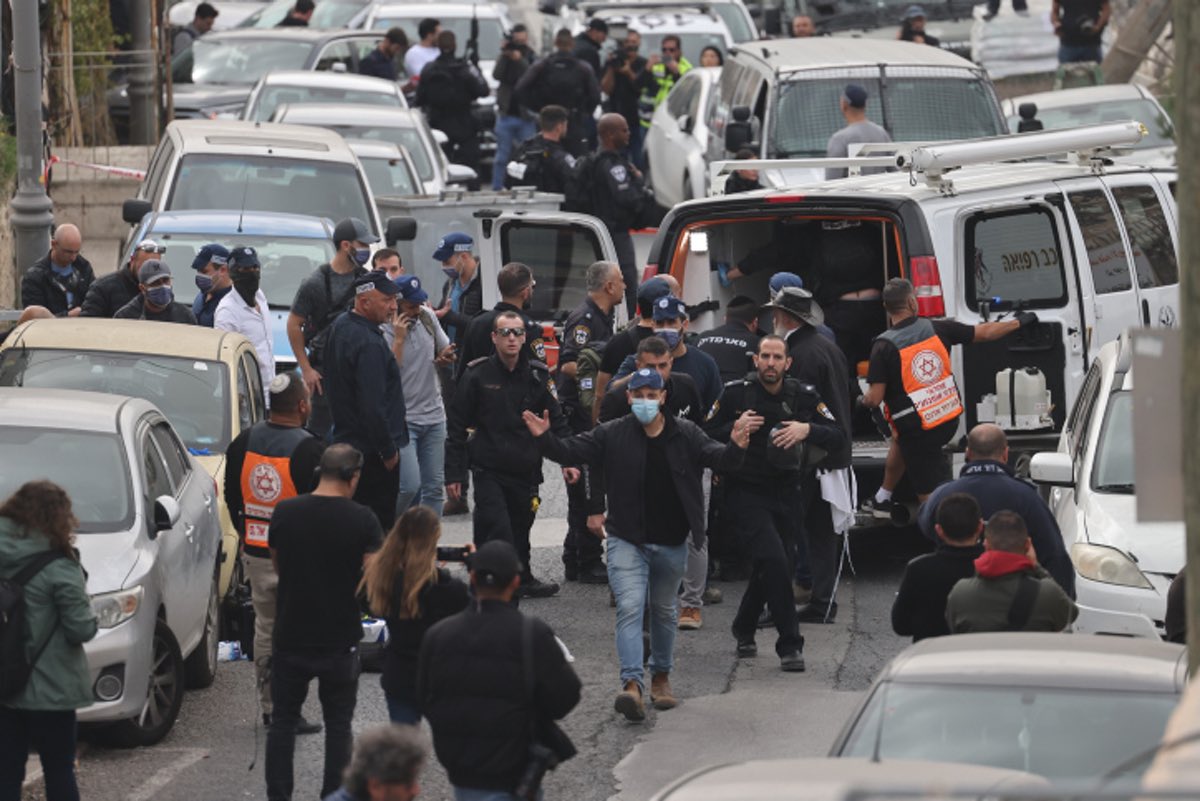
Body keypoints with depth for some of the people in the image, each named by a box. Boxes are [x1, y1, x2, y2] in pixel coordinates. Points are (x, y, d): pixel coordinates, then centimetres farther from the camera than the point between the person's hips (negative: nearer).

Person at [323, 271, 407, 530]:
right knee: (380, 519, -4)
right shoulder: (369, 343, -23)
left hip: (345, 439, 10)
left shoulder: (341, 326, 9)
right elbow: (373, 406, -25)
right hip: (371, 450, -10)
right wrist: (388, 451, -16)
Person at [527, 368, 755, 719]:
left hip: (671, 544, 2)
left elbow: (718, 458, -8)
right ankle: (632, 684, -24)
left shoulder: (685, 434, -1)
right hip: (627, 541, -2)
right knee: (630, 608, -16)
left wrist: (736, 446, -30)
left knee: (665, 610, 18)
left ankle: (661, 676, 36)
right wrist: (545, 438, -25)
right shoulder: (613, 434, -4)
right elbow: (571, 452, -6)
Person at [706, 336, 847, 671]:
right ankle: (790, 644, -15)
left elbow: (839, 438, -2)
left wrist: (807, 429, -19)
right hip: (747, 492, -4)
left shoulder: (804, 396, 1)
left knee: (772, 567, 13)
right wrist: (734, 429, -20)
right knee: (774, 560, -20)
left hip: (788, 494, 4)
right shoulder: (736, 394, -5)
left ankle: (744, 629, 39)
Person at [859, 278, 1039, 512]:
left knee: (929, 496, 4)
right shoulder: (937, 329, -8)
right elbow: (985, 333, 4)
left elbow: (874, 399, -19)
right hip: (949, 420, 6)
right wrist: (1019, 322, 21)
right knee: (899, 439, 35)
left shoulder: (884, 346, -20)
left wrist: (862, 399, 6)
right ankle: (883, 500, 50)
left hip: (918, 429, -6)